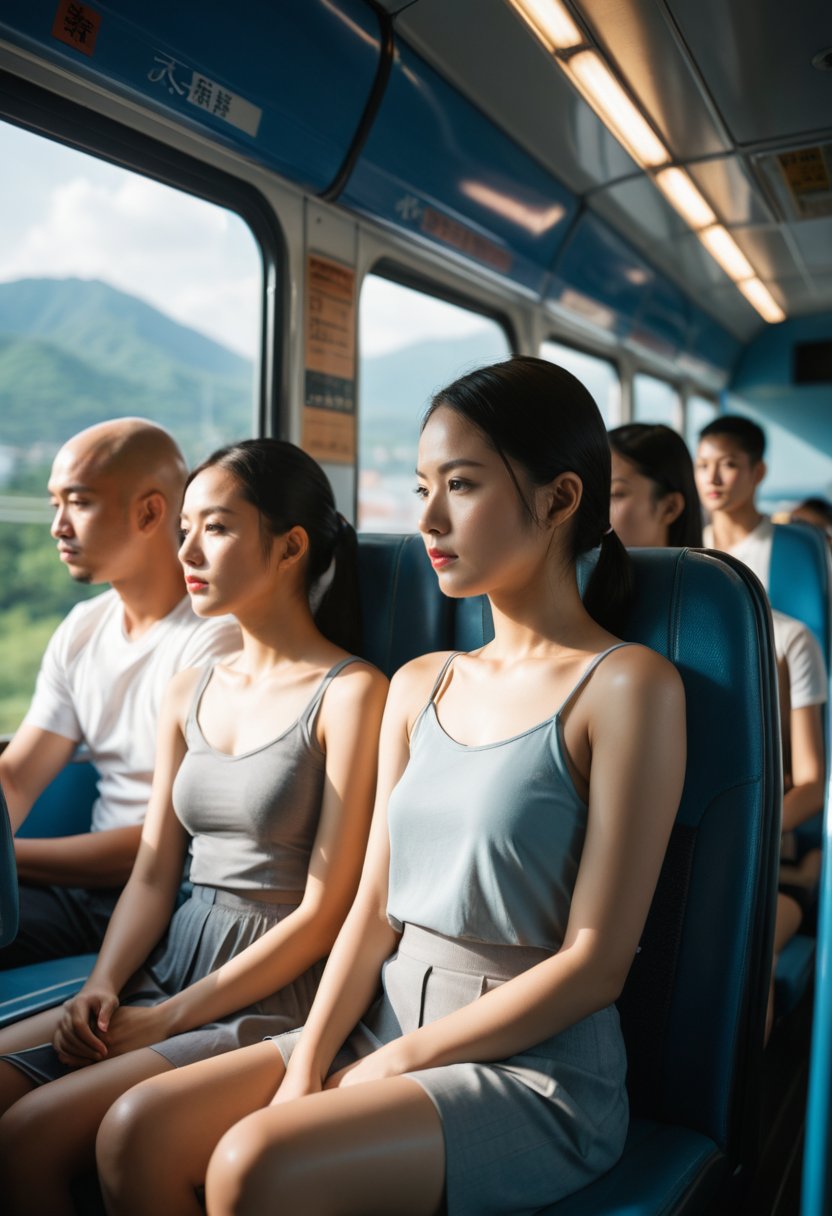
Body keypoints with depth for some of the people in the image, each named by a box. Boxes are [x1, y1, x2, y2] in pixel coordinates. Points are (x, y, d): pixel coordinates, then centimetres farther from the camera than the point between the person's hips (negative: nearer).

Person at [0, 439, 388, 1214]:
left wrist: (167, 1019, -12)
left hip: (276, 997, -6)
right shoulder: (188, 693, 10)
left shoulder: (350, 693, -12)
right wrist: (102, 986, -5)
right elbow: (153, 873, 11)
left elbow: (323, 913, -13)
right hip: (168, 967, 6)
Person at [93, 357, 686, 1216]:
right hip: (384, 1022, 6)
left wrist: (396, 1060, -12)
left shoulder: (629, 686, -12)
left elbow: (595, 963, -14)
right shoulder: (418, 687, 8)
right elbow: (374, 909, 6)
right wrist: (306, 1064, -8)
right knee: (138, 1131, -12)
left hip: (539, 1067, -5)